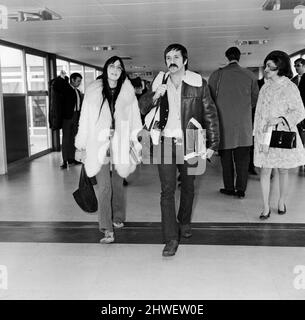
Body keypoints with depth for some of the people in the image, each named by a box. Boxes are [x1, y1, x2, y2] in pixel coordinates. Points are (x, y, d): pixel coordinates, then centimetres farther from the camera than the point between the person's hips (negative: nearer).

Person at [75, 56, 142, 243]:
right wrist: (82, 141, 8)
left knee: (117, 184, 13)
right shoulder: (93, 91, 2)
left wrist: (136, 142, 1)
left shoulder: (127, 92, 4)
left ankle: (118, 218, 34)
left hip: (120, 144, 1)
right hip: (99, 144, -1)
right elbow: (85, 118, 6)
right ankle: (107, 229, -3)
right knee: (104, 187, -7)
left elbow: (134, 118, 5)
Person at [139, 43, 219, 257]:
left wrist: (212, 144, -4)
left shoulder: (198, 84, -3)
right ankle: (171, 238, 1)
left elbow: (210, 114, 0)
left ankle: (185, 222, 41)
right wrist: (154, 96, -13)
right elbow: (142, 108, 8)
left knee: (188, 187, 15)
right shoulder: (159, 83, 4)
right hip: (165, 143, 1)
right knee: (167, 190, -4)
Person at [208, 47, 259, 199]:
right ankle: (241, 189, 10)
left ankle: (229, 188, 16)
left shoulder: (217, 74, -5)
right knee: (242, 157, 7)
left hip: (223, 121, -1)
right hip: (244, 124, 1)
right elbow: (255, 99, 9)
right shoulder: (250, 75, 1)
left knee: (226, 156, 10)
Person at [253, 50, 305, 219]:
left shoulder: (290, 87, -5)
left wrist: (280, 119, -21)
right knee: (265, 170, 0)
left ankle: (282, 202, 27)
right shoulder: (265, 88, 10)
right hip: (264, 135, 3)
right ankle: (265, 207, 7)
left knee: (283, 170, 9)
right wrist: (258, 133, 10)